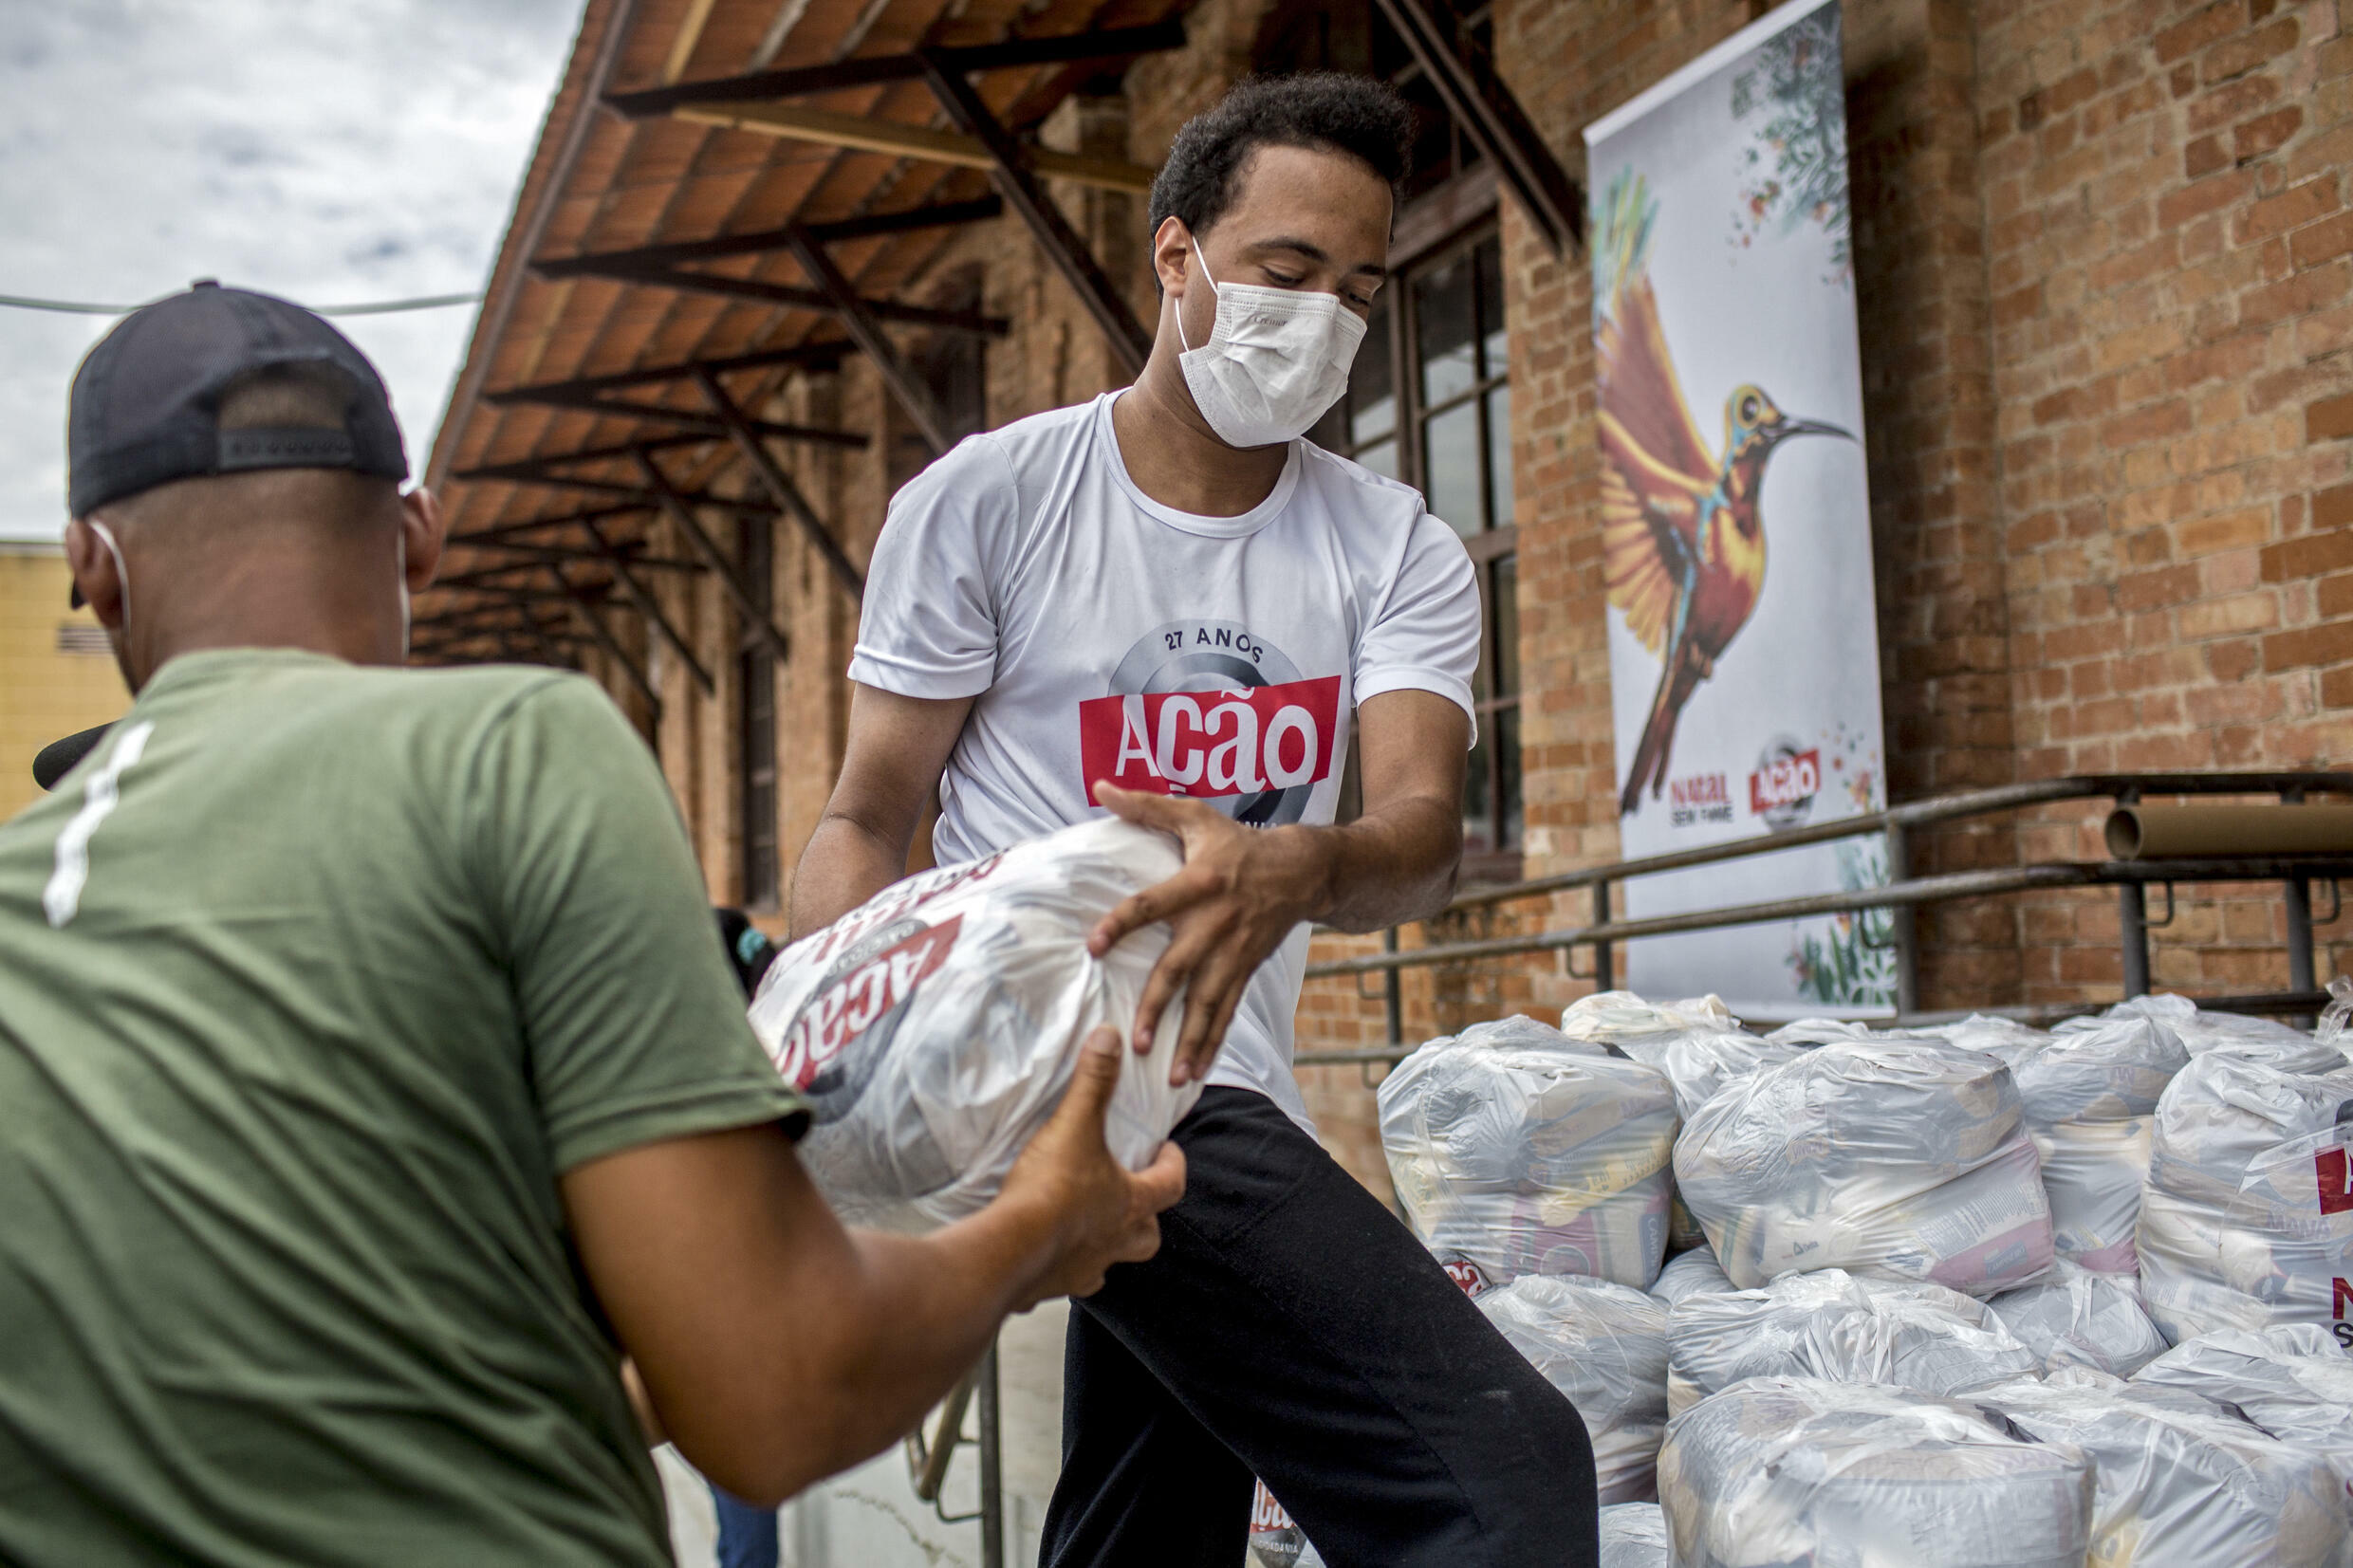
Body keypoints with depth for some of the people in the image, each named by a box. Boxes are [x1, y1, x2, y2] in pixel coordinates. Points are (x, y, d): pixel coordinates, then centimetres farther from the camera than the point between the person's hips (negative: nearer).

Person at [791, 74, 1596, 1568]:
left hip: (1220, 1087, 6)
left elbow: (1424, 829, -12)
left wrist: (1295, 868, -36)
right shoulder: (988, 498, -2)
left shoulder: (1401, 553, 5)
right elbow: (868, 822, 0)